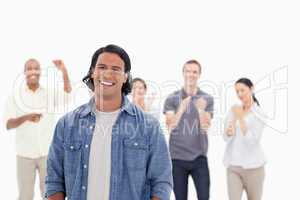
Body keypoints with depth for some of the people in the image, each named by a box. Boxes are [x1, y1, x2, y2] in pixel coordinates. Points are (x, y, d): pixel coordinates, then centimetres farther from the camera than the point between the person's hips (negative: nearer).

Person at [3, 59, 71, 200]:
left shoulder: (50, 93, 1)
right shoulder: (15, 96, 0)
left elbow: (67, 94, -18)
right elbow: (8, 125, -7)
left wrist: (64, 71, -34)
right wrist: (26, 117, -27)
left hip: (47, 153, 0)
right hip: (24, 154, 0)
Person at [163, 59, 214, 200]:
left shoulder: (207, 99, 1)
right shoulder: (172, 98, 0)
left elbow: (205, 128, -9)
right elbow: (170, 127, -11)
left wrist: (201, 110, -28)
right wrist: (181, 109, -28)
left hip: (199, 157, 0)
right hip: (177, 157, 0)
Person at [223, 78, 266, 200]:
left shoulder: (259, 113, -5)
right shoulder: (233, 111, 5)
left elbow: (252, 140, -16)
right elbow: (226, 138, 2)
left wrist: (240, 118, -19)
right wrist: (229, 132, -21)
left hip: (253, 166, -2)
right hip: (233, 165, 2)